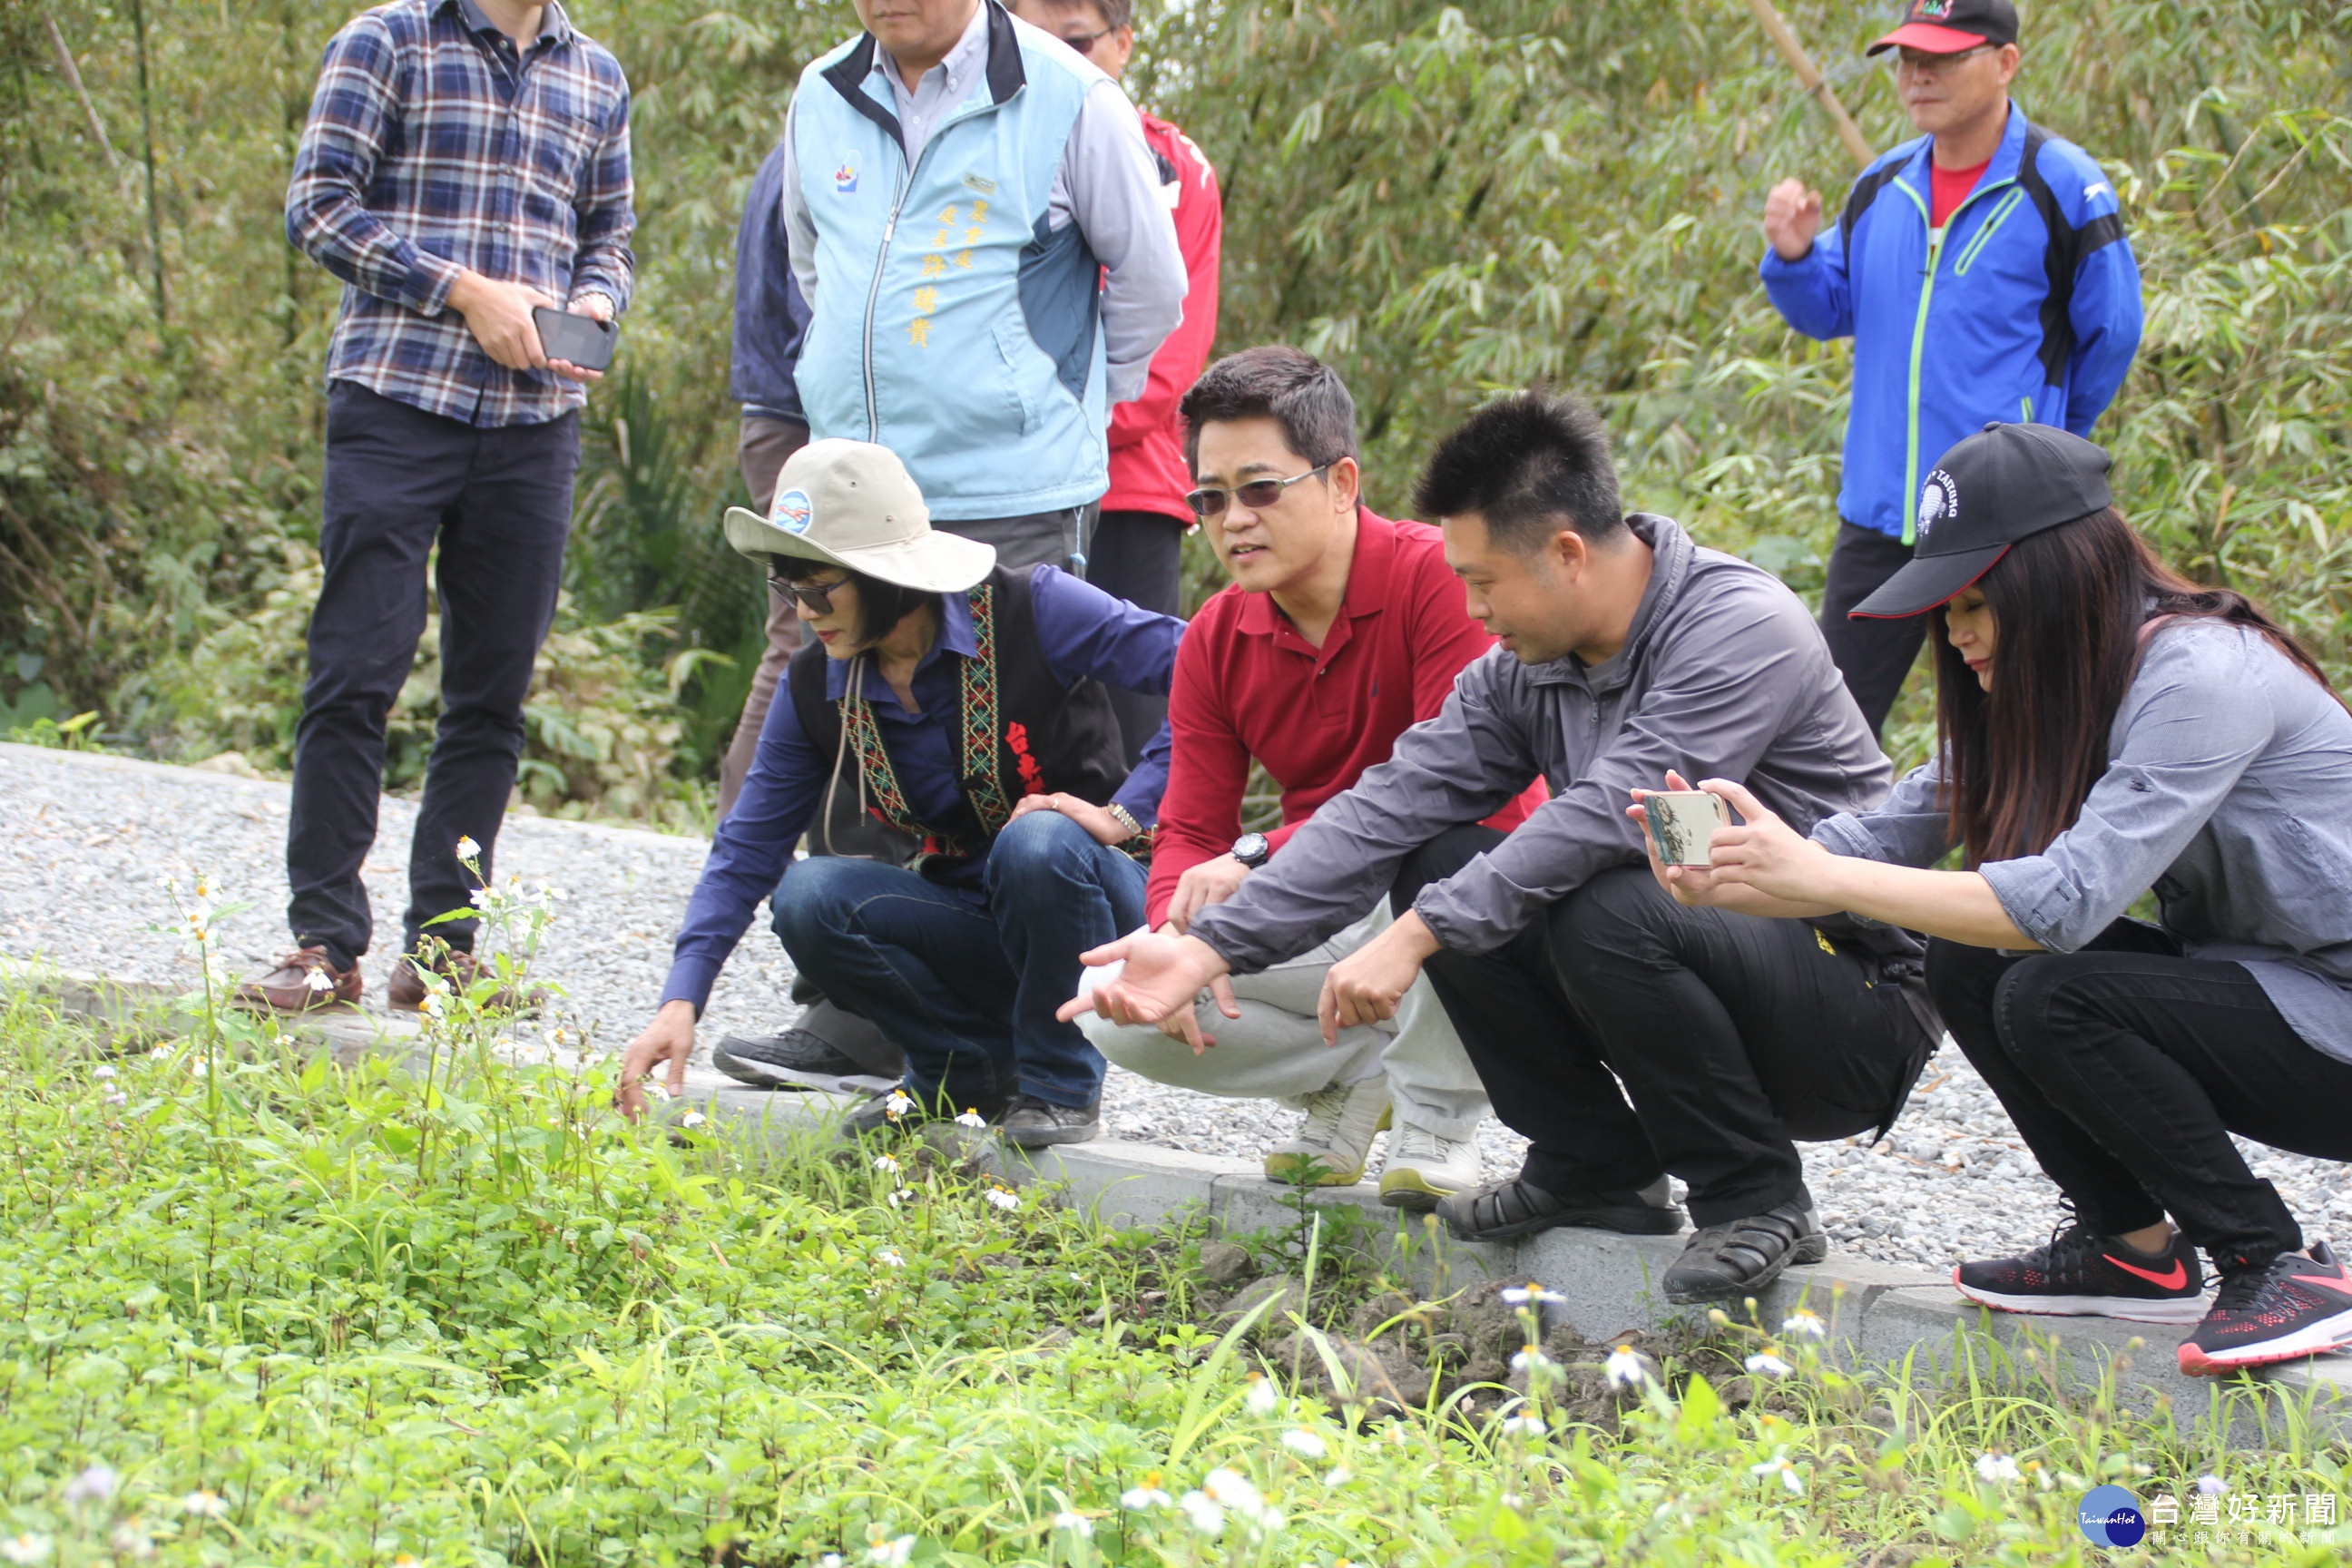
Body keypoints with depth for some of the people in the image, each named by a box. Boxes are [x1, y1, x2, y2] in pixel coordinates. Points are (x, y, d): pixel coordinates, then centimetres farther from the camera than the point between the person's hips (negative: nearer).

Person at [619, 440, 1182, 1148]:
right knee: (807, 899, -20)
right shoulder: (818, 689, -2)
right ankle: (972, 1070, 0)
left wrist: (1125, 814, -26)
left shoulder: (1031, 611, -17)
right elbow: (747, 848, -2)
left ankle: (1061, 1085, -13)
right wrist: (681, 1001, -13)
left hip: (1097, 904, -4)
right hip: (975, 922, 4)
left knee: (1036, 844, -37)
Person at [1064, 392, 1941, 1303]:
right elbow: (1388, 810, -3)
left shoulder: (1740, 628, -21)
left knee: (1603, 911, -33)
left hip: (1856, 1006, -7)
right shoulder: (1524, 667, 2)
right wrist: (1210, 948, -13)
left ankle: (1755, 1200, -13)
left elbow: (1606, 817, -32)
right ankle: (1598, 1168, 5)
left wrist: (1418, 935, -33)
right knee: (1437, 865, -5)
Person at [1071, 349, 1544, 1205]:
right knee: (1116, 1010, -14)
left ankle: (1439, 1112, -16)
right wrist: (1179, 939, -24)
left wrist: (1262, 857, -33)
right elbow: (1191, 832, 0)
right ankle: (1354, 1072, 8)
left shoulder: (1438, 576, -19)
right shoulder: (1215, 639, 1)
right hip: (1321, 922, 6)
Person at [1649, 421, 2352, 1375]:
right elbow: (1896, 830, 0)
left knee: (2051, 997, -25)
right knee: (1967, 963, -6)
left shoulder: (2201, 676, -24)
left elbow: (2070, 898, -32)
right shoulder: (2049, 690, 4)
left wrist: (1817, 874, -32)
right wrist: (1721, 881, -18)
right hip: (2236, 979, 9)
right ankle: (2136, 1249, 6)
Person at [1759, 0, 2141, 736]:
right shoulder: (1882, 188, 9)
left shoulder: (2063, 190, -9)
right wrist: (1793, 258, -3)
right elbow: (1830, 312, 18)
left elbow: (2111, 336, -1)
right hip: (1878, 511, 6)